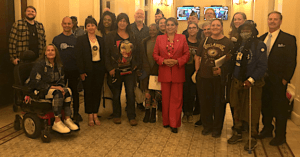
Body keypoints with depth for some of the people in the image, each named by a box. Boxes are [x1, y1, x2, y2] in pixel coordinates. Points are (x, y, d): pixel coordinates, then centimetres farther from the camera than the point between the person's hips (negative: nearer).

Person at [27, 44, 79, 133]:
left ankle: (67, 119, -20)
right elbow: (35, 82, -17)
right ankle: (57, 123, -32)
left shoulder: (59, 65, 9)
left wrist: (61, 87, -10)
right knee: (57, 93, -34)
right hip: (40, 91, -6)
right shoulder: (40, 64, -12)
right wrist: (51, 87, -21)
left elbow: (61, 80, 14)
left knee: (68, 91, -21)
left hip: (53, 88, 7)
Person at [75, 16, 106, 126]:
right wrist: (81, 71, -11)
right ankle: (90, 116, 13)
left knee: (97, 91, 6)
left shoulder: (100, 40, 12)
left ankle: (95, 115, 16)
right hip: (88, 69, -3)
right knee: (88, 92, 3)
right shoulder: (81, 39, 0)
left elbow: (104, 55, 12)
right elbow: (78, 57, -6)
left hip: (99, 68, 3)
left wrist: (104, 69, 5)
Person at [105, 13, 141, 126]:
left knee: (130, 93, -1)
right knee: (116, 94, 8)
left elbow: (137, 51, 13)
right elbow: (107, 53, -2)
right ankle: (116, 116, 25)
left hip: (129, 70, 2)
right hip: (116, 70, -1)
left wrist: (136, 65, 2)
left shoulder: (132, 36, 9)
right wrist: (110, 68, -9)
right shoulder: (111, 36, 1)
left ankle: (131, 117, 12)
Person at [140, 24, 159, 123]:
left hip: (157, 70, -2)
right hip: (146, 69, 2)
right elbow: (142, 55, 11)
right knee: (147, 93, 0)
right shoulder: (145, 42, 8)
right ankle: (147, 112, 12)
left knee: (155, 92, 3)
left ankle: (153, 113, 16)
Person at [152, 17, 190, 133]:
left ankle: (174, 124, 10)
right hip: (164, 72, 1)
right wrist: (164, 61, -11)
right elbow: (155, 54, 6)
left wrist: (177, 61, -13)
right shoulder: (160, 38, 8)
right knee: (165, 98, 7)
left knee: (176, 99, 1)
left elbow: (187, 55, 3)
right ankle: (166, 121, 22)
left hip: (177, 72, -1)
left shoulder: (182, 38, 5)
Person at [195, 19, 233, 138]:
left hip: (219, 78, -3)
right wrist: (197, 70, 5)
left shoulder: (228, 42, 1)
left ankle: (217, 128, 20)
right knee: (205, 102, 9)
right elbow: (197, 57, 15)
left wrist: (221, 69, -14)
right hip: (204, 77, 3)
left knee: (219, 103, 4)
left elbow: (231, 60, -1)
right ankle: (207, 126, 27)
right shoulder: (205, 41, 12)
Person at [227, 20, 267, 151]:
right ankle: (237, 134, 30)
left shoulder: (259, 45, -8)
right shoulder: (238, 45, 9)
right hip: (237, 82, 5)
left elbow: (262, 66, -13)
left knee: (252, 112, 2)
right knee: (237, 109, 14)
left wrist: (251, 80, -19)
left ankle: (253, 138, 18)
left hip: (253, 84, -5)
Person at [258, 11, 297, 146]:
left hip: (278, 81, -5)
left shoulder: (289, 39, -6)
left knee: (280, 109, 6)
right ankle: (267, 130, 35)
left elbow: (292, 61, -9)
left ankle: (280, 136, 21)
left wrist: (285, 79, -13)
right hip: (263, 80, 5)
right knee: (265, 106, 17)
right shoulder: (261, 38, 9)